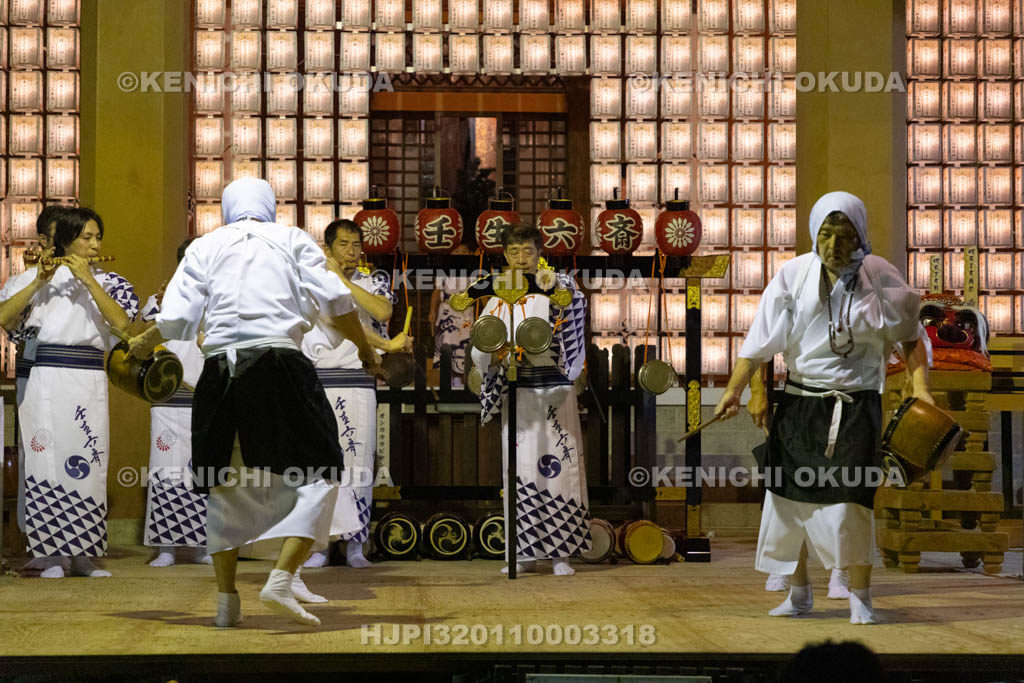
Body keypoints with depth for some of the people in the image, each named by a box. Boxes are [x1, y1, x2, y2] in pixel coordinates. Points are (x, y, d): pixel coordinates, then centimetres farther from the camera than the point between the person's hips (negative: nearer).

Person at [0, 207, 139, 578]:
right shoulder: (45, 276, 8)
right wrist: (39, 282, -10)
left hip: (89, 381, 1)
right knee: (47, 463, -3)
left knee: (86, 463, 0)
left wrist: (88, 280, -13)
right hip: (46, 380, -1)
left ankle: (81, 553, 7)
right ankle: (52, 554, 3)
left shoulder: (108, 281, 9)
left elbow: (121, 323, -10)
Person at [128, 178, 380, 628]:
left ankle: (227, 600, 17)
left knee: (226, 485, 16)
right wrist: (364, 348, 13)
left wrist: (145, 343, 26)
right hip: (278, 365, -3)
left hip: (219, 369, 3)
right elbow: (335, 301, -1)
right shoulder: (291, 239, 11)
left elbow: (176, 322, 6)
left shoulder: (205, 246, 14)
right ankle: (281, 580, -14)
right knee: (317, 476, 4)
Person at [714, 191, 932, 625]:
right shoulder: (794, 275, -3)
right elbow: (761, 340, -4)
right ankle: (799, 592, 23)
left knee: (850, 498, -12)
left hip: (856, 405, -2)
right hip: (800, 403, 2)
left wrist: (920, 386, -4)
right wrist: (736, 388, -12)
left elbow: (908, 336, 8)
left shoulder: (878, 278, -5)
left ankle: (860, 597, 3)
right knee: (788, 495, 5)